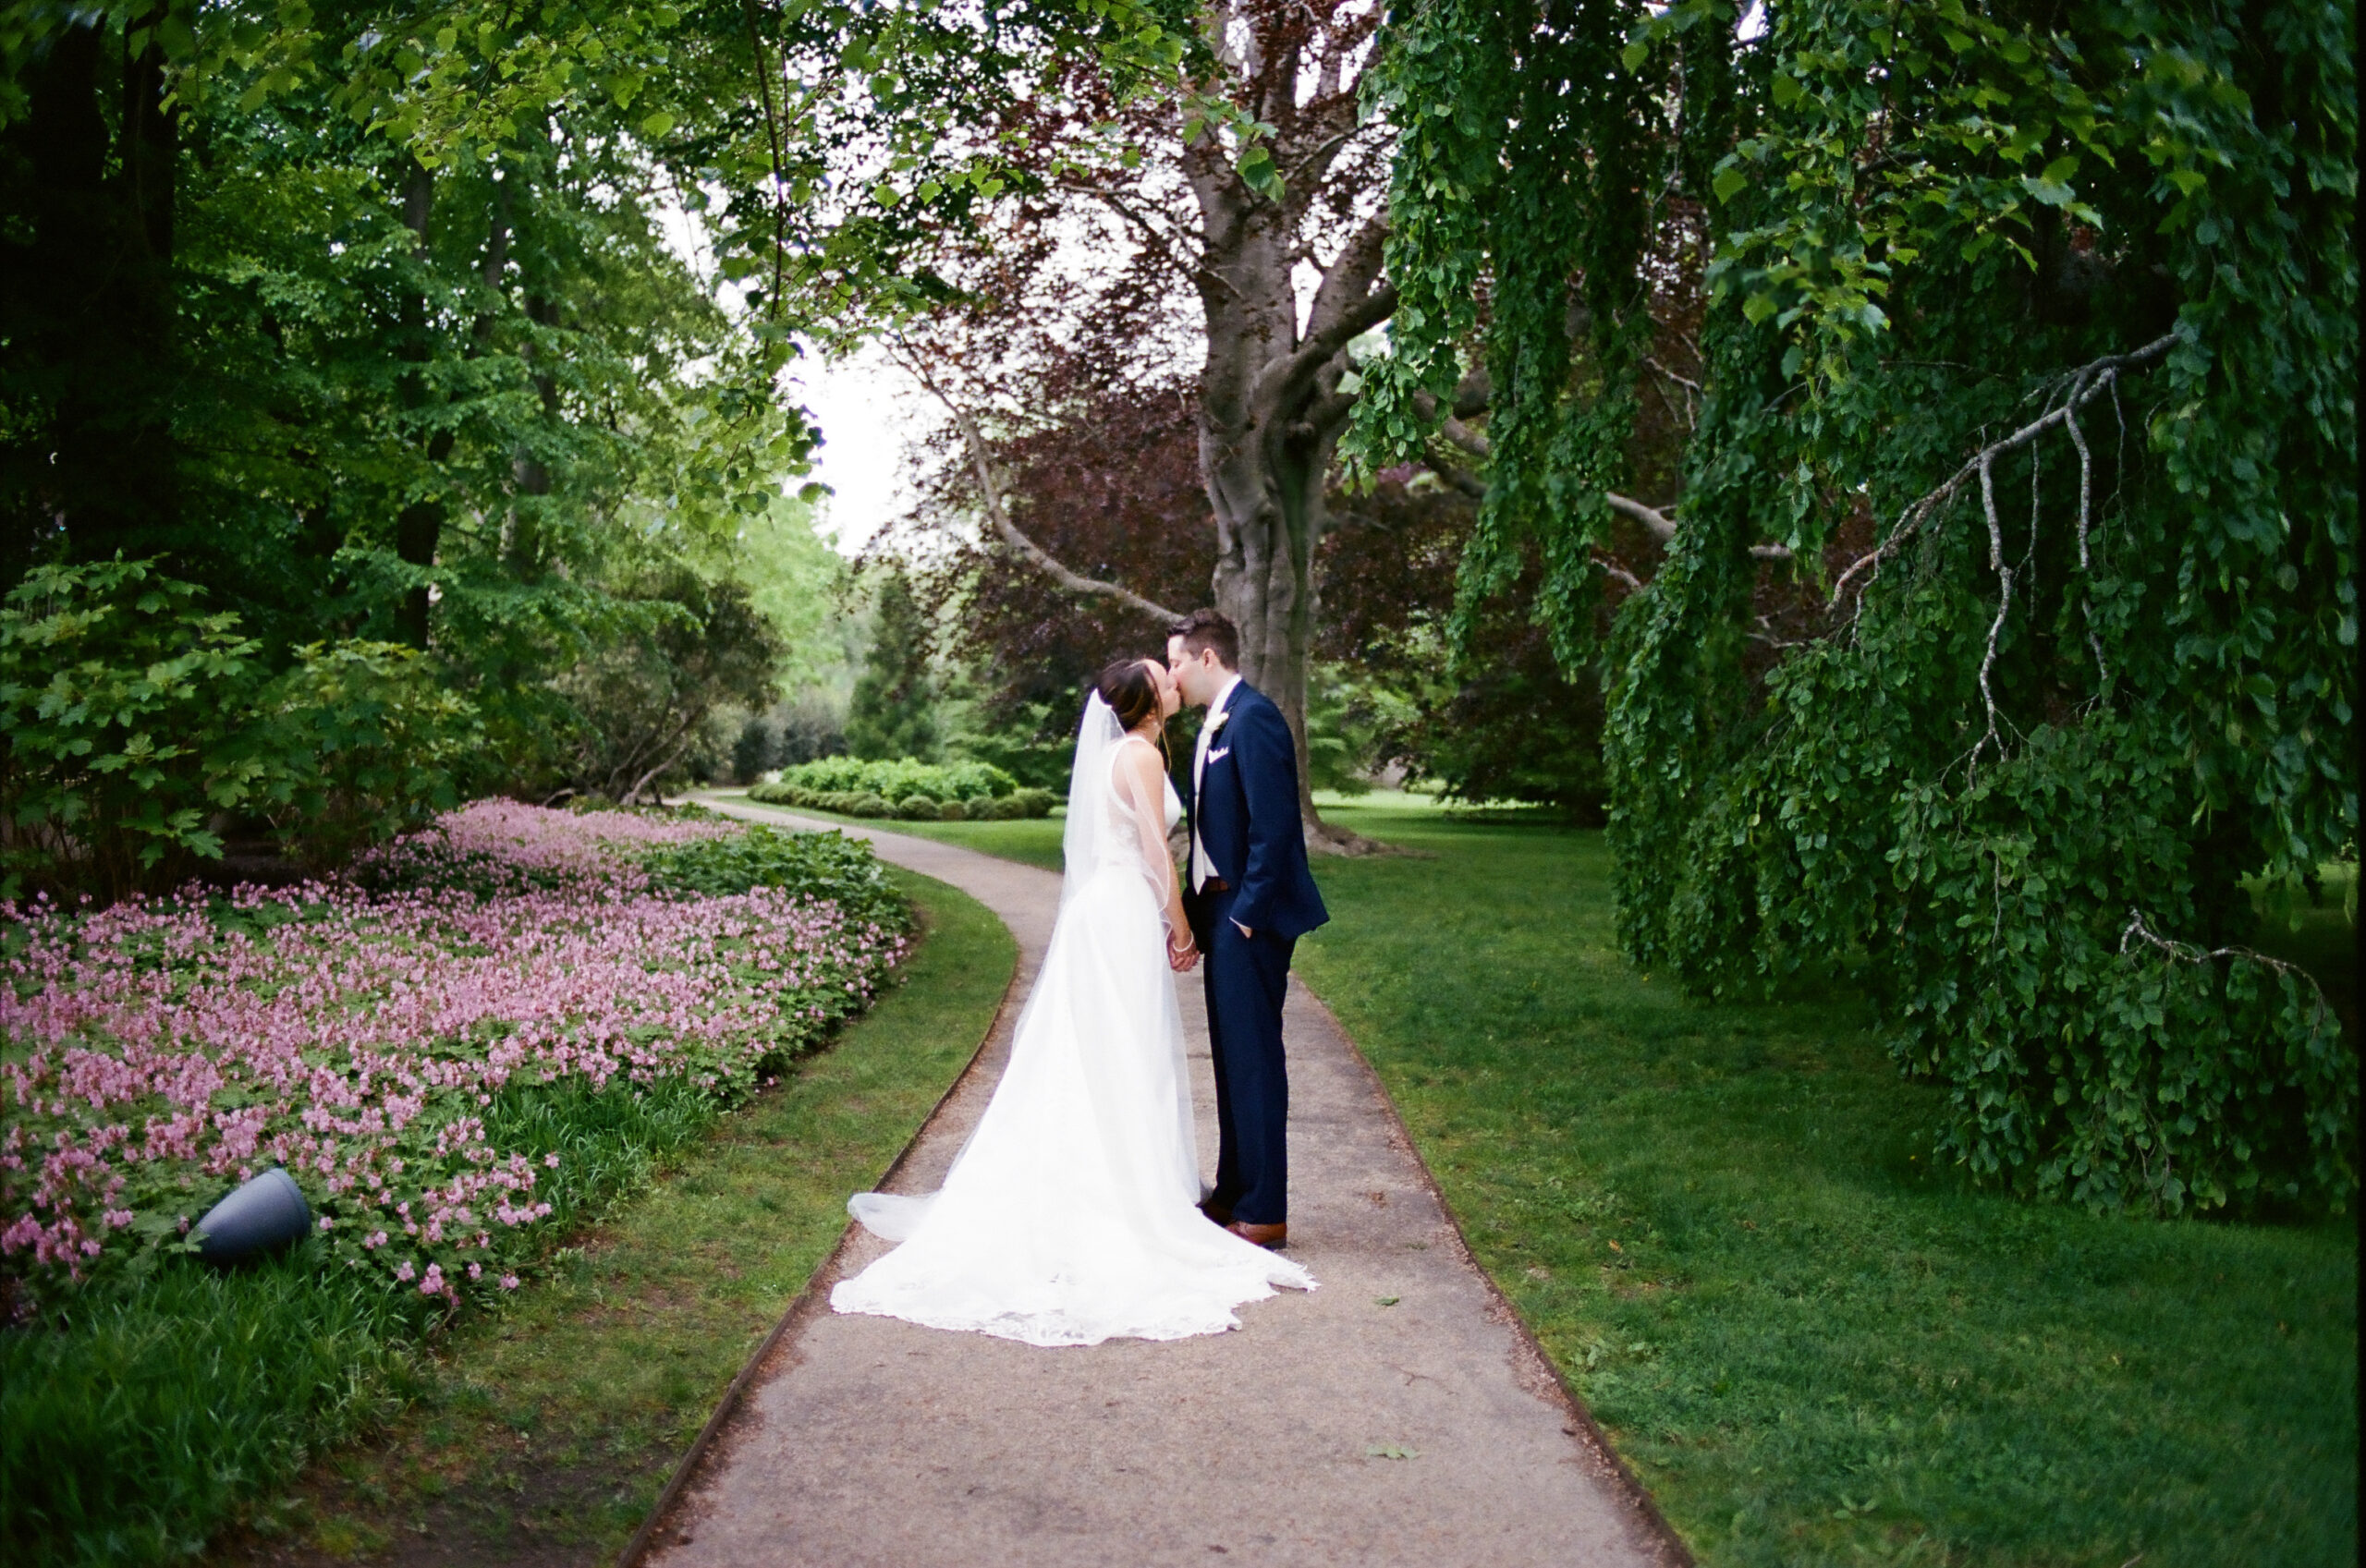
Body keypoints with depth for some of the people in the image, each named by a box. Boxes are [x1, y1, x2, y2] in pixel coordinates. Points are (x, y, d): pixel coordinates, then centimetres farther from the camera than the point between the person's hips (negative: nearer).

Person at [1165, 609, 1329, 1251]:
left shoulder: (1252, 718, -15)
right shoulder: (1218, 723, 15)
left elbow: (1274, 825, -21)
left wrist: (1246, 912, -19)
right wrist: (1198, 913, 13)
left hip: (1249, 917, -10)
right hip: (1224, 913, 10)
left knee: (1253, 1058, -4)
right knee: (1232, 1055, 16)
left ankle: (1263, 1214, 4)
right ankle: (1234, 1193, 27)